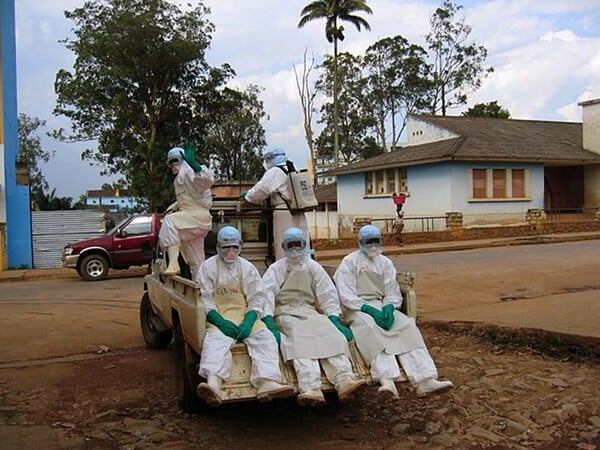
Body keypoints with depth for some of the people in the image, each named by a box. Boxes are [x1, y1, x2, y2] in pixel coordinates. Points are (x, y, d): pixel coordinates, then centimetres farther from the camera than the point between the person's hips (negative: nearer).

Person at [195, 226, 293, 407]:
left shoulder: (247, 267, 17)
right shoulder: (208, 266, 10)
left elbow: (258, 297, 8)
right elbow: (204, 298, 0)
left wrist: (248, 321, -11)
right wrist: (219, 321, -17)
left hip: (245, 315, 3)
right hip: (218, 316, -2)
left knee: (265, 337, -25)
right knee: (215, 340, -34)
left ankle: (267, 383, -45)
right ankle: (213, 384, -58)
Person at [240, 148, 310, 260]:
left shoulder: (275, 172, -7)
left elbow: (262, 190, -11)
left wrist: (247, 196, 4)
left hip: (284, 214, -8)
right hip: (299, 214, 8)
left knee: (284, 249, -4)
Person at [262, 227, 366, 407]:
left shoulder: (314, 267, 15)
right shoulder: (276, 269, 5)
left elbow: (328, 295, 11)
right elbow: (266, 297, -8)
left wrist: (335, 320, -3)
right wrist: (270, 326, -21)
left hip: (310, 311, 3)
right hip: (285, 313, -3)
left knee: (332, 334, -27)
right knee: (300, 339, -33)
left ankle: (344, 380, -47)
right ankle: (310, 388, -54)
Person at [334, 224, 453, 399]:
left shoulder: (385, 262, 16)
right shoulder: (349, 262, 2)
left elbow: (393, 292, 10)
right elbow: (346, 296, -8)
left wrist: (389, 307, -14)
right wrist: (370, 310, -20)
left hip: (381, 306, 4)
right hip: (357, 309, -4)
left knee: (407, 325, -23)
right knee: (370, 327, -37)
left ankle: (425, 380, -35)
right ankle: (387, 379, -53)